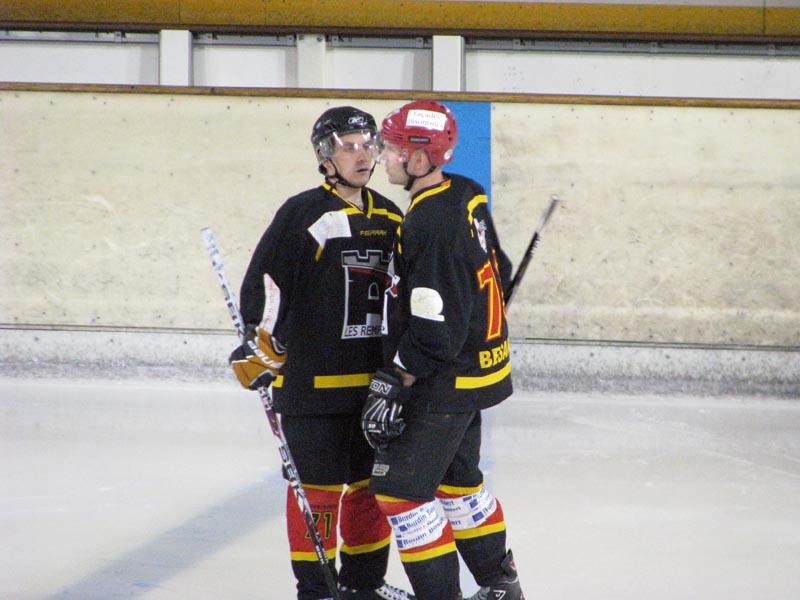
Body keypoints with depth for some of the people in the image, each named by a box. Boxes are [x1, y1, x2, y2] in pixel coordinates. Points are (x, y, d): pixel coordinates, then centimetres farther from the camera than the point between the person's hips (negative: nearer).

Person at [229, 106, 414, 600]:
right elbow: (263, 283, -11)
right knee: (319, 485, -2)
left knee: (372, 482, 13)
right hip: (311, 379, -6)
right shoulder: (304, 214, -9)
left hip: (374, 380, 6)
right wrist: (261, 350, -15)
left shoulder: (390, 219, 11)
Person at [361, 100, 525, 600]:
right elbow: (497, 271, 16)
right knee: (457, 476, 24)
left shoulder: (432, 223, -26)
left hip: (448, 382, -10)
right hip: (479, 366, 10)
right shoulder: (466, 197, 4)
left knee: (400, 486, -6)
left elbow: (437, 326, -27)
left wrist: (394, 383, -21)